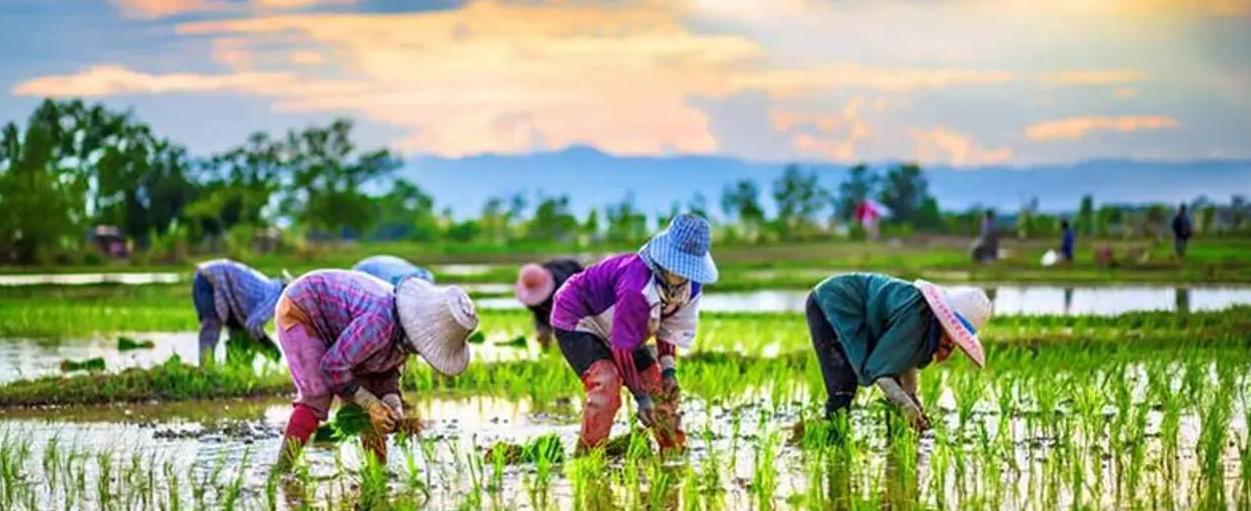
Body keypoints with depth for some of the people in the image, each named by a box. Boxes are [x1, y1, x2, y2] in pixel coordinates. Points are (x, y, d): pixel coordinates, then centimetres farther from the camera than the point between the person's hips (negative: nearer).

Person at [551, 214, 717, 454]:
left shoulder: (690, 287, -15)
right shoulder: (637, 288, -41)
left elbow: (671, 328, 1)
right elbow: (622, 347, -35)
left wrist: (668, 369, -13)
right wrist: (641, 398, -31)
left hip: (611, 326, 9)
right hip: (577, 320, -8)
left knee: (659, 384, 4)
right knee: (606, 382, -30)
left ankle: (675, 452, 18)